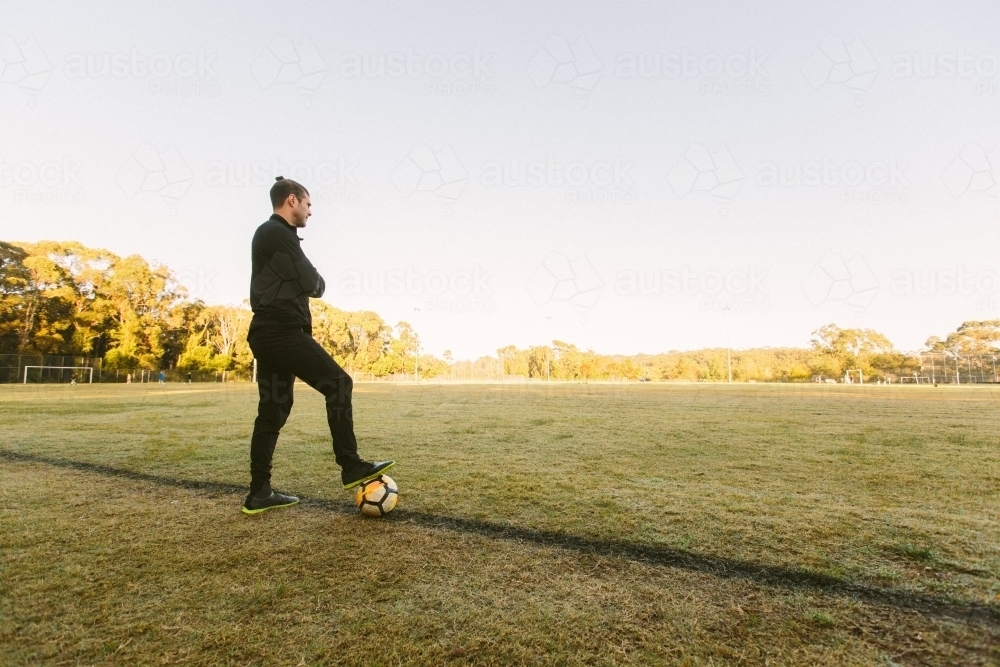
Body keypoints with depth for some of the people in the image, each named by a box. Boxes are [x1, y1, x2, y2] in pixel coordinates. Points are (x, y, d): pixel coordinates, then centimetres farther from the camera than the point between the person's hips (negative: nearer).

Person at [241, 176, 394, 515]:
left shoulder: (267, 234, 25)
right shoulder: (279, 233, -8)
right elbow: (312, 283, -12)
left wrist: (305, 284, 7)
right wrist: (318, 281, 9)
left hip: (269, 332, 11)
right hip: (283, 331, -11)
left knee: (273, 408, 9)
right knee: (338, 383, -10)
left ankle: (259, 493, 13)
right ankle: (351, 468, -6)